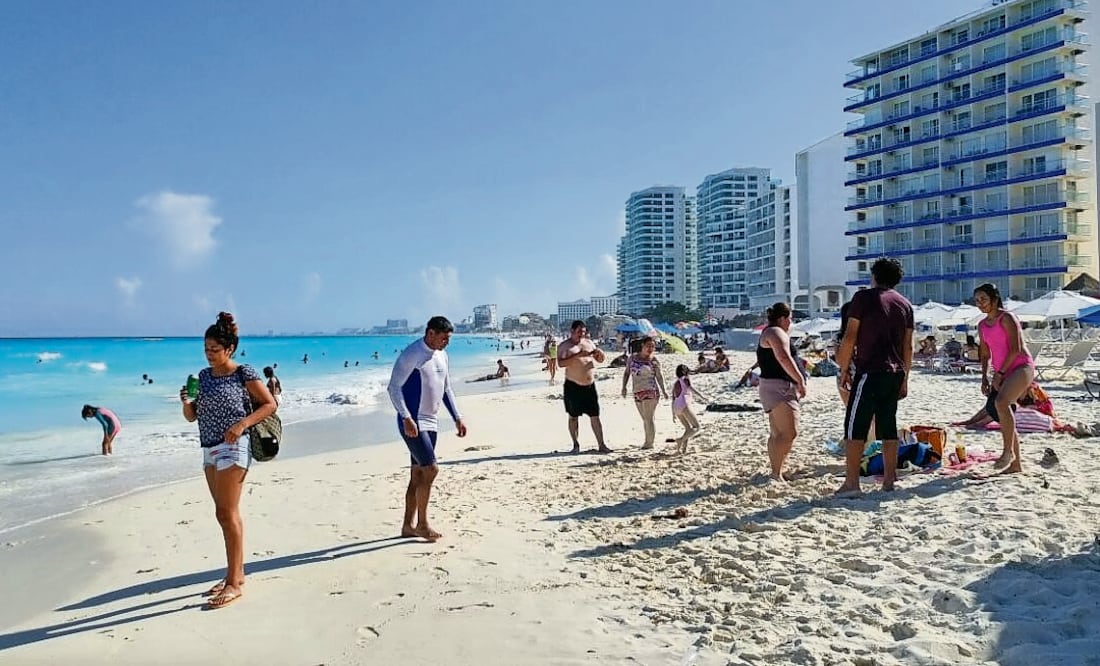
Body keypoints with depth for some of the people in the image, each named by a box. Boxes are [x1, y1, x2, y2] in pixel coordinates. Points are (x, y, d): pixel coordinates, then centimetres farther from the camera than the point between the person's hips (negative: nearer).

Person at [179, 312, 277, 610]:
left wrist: (243, 423, -19)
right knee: (225, 515, 12)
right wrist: (185, 401, -7)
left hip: (233, 447, -7)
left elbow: (269, 404, -6)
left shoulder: (244, 373, -7)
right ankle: (237, 573, 23)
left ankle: (234, 583, -2)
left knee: (227, 514, -8)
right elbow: (192, 417, 14)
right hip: (210, 450, 7)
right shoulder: (203, 376, 12)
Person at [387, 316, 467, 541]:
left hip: (431, 423, 8)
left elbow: (446, 389, 20)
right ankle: (422, 524, 0)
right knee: (430, 469, -13)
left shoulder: (441, 356, 12)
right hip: (412, 423, -8)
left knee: (418, 474, 11)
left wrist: (457, 418, 14)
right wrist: (406, 418, -26)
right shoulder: (411, 355, -14)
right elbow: (394, 387, -17)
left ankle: (408, 525, 19)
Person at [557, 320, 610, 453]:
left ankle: (601, 445, 6)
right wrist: (577, 355, -25)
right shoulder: (564, 346, -3)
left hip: (590, 386, 4)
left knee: (595, 416, 3)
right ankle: (576, 445, 16)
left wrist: (599, 353, -6)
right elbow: (561, 363, -17)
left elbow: (600, 360, 17)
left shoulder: (589, 343, 12)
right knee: (573, 417, 5)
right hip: (573, 386, -4)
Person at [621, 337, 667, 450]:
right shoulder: (633, 357, 7)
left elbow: (659, 376, 2)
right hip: (637, 393, 5)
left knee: (648, 418, -6)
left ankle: (650, 443, 2)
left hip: (650, 392, -5)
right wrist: (624, 387, 3)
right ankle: (647, 441, 26)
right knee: (645, 419, 15)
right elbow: (627, 373, 12)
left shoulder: (653, 360, -3)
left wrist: (664, 391, -3)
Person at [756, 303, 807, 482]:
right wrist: (801, 380, -19)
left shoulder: (767, 333, 23)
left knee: (777, 434, 11)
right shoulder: (777, 332, -10)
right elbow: (784, 359, -23)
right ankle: (777, 473, -16)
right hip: (779, 388, -11)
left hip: (774, 389, 11)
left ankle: (776, 472, 14)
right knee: (789, 432, -16)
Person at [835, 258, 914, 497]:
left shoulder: (864, 297, -3)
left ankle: (851, 482, -8)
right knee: (888, 427, 12)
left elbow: (850, 338, -9)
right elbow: (908, 347, 14)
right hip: (895, 373, 6)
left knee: (855, 426, -5)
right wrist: (904, 379, 20)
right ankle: (889, 480, 14)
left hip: (869, 372, -6)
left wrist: (844, 371, -3)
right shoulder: (905, 304, 14)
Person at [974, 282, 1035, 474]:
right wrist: (985, 377, 9)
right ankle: (1015, 465, 15)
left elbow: (1016, 349, -15)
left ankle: (1008, 451, -23)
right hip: (1002, 372, 9)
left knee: (1001, 402, -31)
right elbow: (985, 354, 20)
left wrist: (999, 373, -16)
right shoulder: (982, 325, 14)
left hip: (1021, 366, -8)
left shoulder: (1007, 318, -8)